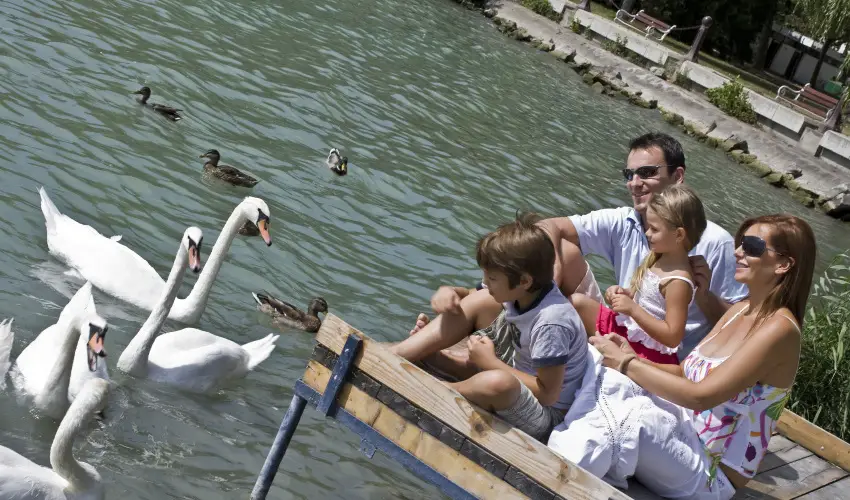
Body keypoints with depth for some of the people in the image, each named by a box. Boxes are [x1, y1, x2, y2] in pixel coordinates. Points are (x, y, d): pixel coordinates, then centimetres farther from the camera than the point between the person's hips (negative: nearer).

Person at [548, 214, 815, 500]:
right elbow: (685, 373, 12)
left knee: (631, 416, -35)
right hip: (685, 436, 8)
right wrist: (633, 359, -7)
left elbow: (701, 396, -22)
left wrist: (627, 364, -15)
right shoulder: (741, 310, 10)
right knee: (603, 369, -15)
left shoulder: (779, 328, -17)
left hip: (711, 473, -8)